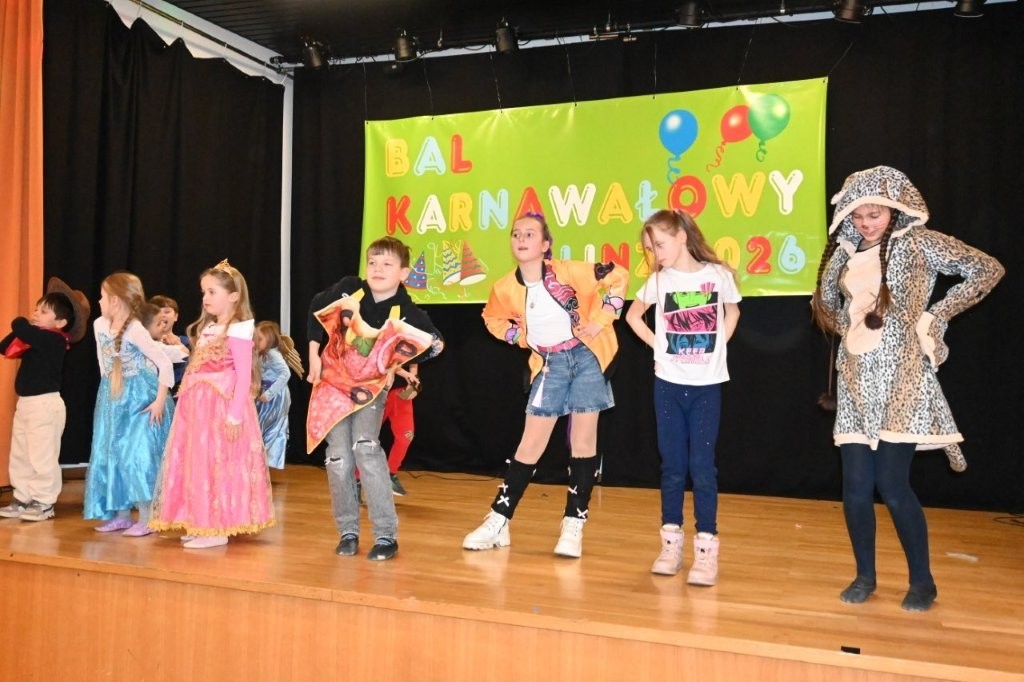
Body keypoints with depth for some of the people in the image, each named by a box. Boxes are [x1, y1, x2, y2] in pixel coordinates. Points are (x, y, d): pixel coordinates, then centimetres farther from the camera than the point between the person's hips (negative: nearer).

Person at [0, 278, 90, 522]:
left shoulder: (53, 340, -17)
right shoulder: (37, 340, 11)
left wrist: (22, 324, -5)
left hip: (45, 404, -10)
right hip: (25, 403, 10)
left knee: (42, 456, -2)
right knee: (20, 455, 15)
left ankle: (44, 503, 8)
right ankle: (22, 499, 24)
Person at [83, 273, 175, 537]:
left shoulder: (135, 331, -20)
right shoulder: (99, 325, 2)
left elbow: (164, 364, -20)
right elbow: (103, 362, 14)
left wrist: (160, 401, -20)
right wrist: (108, 392, 14)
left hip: (140, 400, -8)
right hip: (113, 399, 8)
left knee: (136, 456, -10)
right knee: (110, 455, 10)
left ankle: (146, 518, 0)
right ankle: (121, 515, 21)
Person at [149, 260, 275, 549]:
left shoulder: (237, 331, -11)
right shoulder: (207, 329, 17)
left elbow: (244, 375, -17)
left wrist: (235, 414, -22)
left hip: (222, 407, -9)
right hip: (200, 406, 9)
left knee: (217, 463, -5)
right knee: (198, 462, 12)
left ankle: (218, 530, 4)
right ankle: (203, 524, 23)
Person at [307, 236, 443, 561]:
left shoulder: (407, 313, -18)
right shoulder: (348, 289, -11)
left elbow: (435, 343, -11)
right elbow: (316, 309, 6)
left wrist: (395, 364, -16)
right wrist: (314, 354, 4)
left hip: (371, 387, -2)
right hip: (333, 380, 3)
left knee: (365, 448, -19)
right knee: (338, 457, -1)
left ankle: (386, 534, -11)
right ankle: (348, 531, 14)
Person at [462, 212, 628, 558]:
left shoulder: (568, 271, -15)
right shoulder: (506, 288, -6)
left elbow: (618, 275, -6)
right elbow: (493, 319, 15)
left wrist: (602, 319, -10)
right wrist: (521, 338, 0)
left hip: (587, 356, -2)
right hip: (550, 365, 2)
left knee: (583, 442, 0)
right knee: (530, 444, 4)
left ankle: (573, 525, 11)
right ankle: (498, 522, 14)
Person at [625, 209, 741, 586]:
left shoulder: (718, 275, -4)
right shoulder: (659, 280, 0)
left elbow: (732, 311, 14)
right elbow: (633, 316, 14)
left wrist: (719, 345, 1)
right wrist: (657, 345, 3)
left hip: (707, 384, -2)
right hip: (668, 383, 2)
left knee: (702, 465, -2)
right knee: (672, 464, 8)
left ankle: (706, 546, 7)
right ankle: (671, 541, 19)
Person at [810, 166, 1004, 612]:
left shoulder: (918, 243, -3)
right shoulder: (845, 252, 10)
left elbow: (988, 270, -2)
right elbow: (825, 303, 25)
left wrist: (936, 315, -4)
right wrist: (847, 327, 8)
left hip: (900, 379, -4)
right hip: (856, 382, 5)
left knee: (892, 486, -5)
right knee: (855, 488, 5)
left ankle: (922, 581, 15)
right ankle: (865, 575, 23)